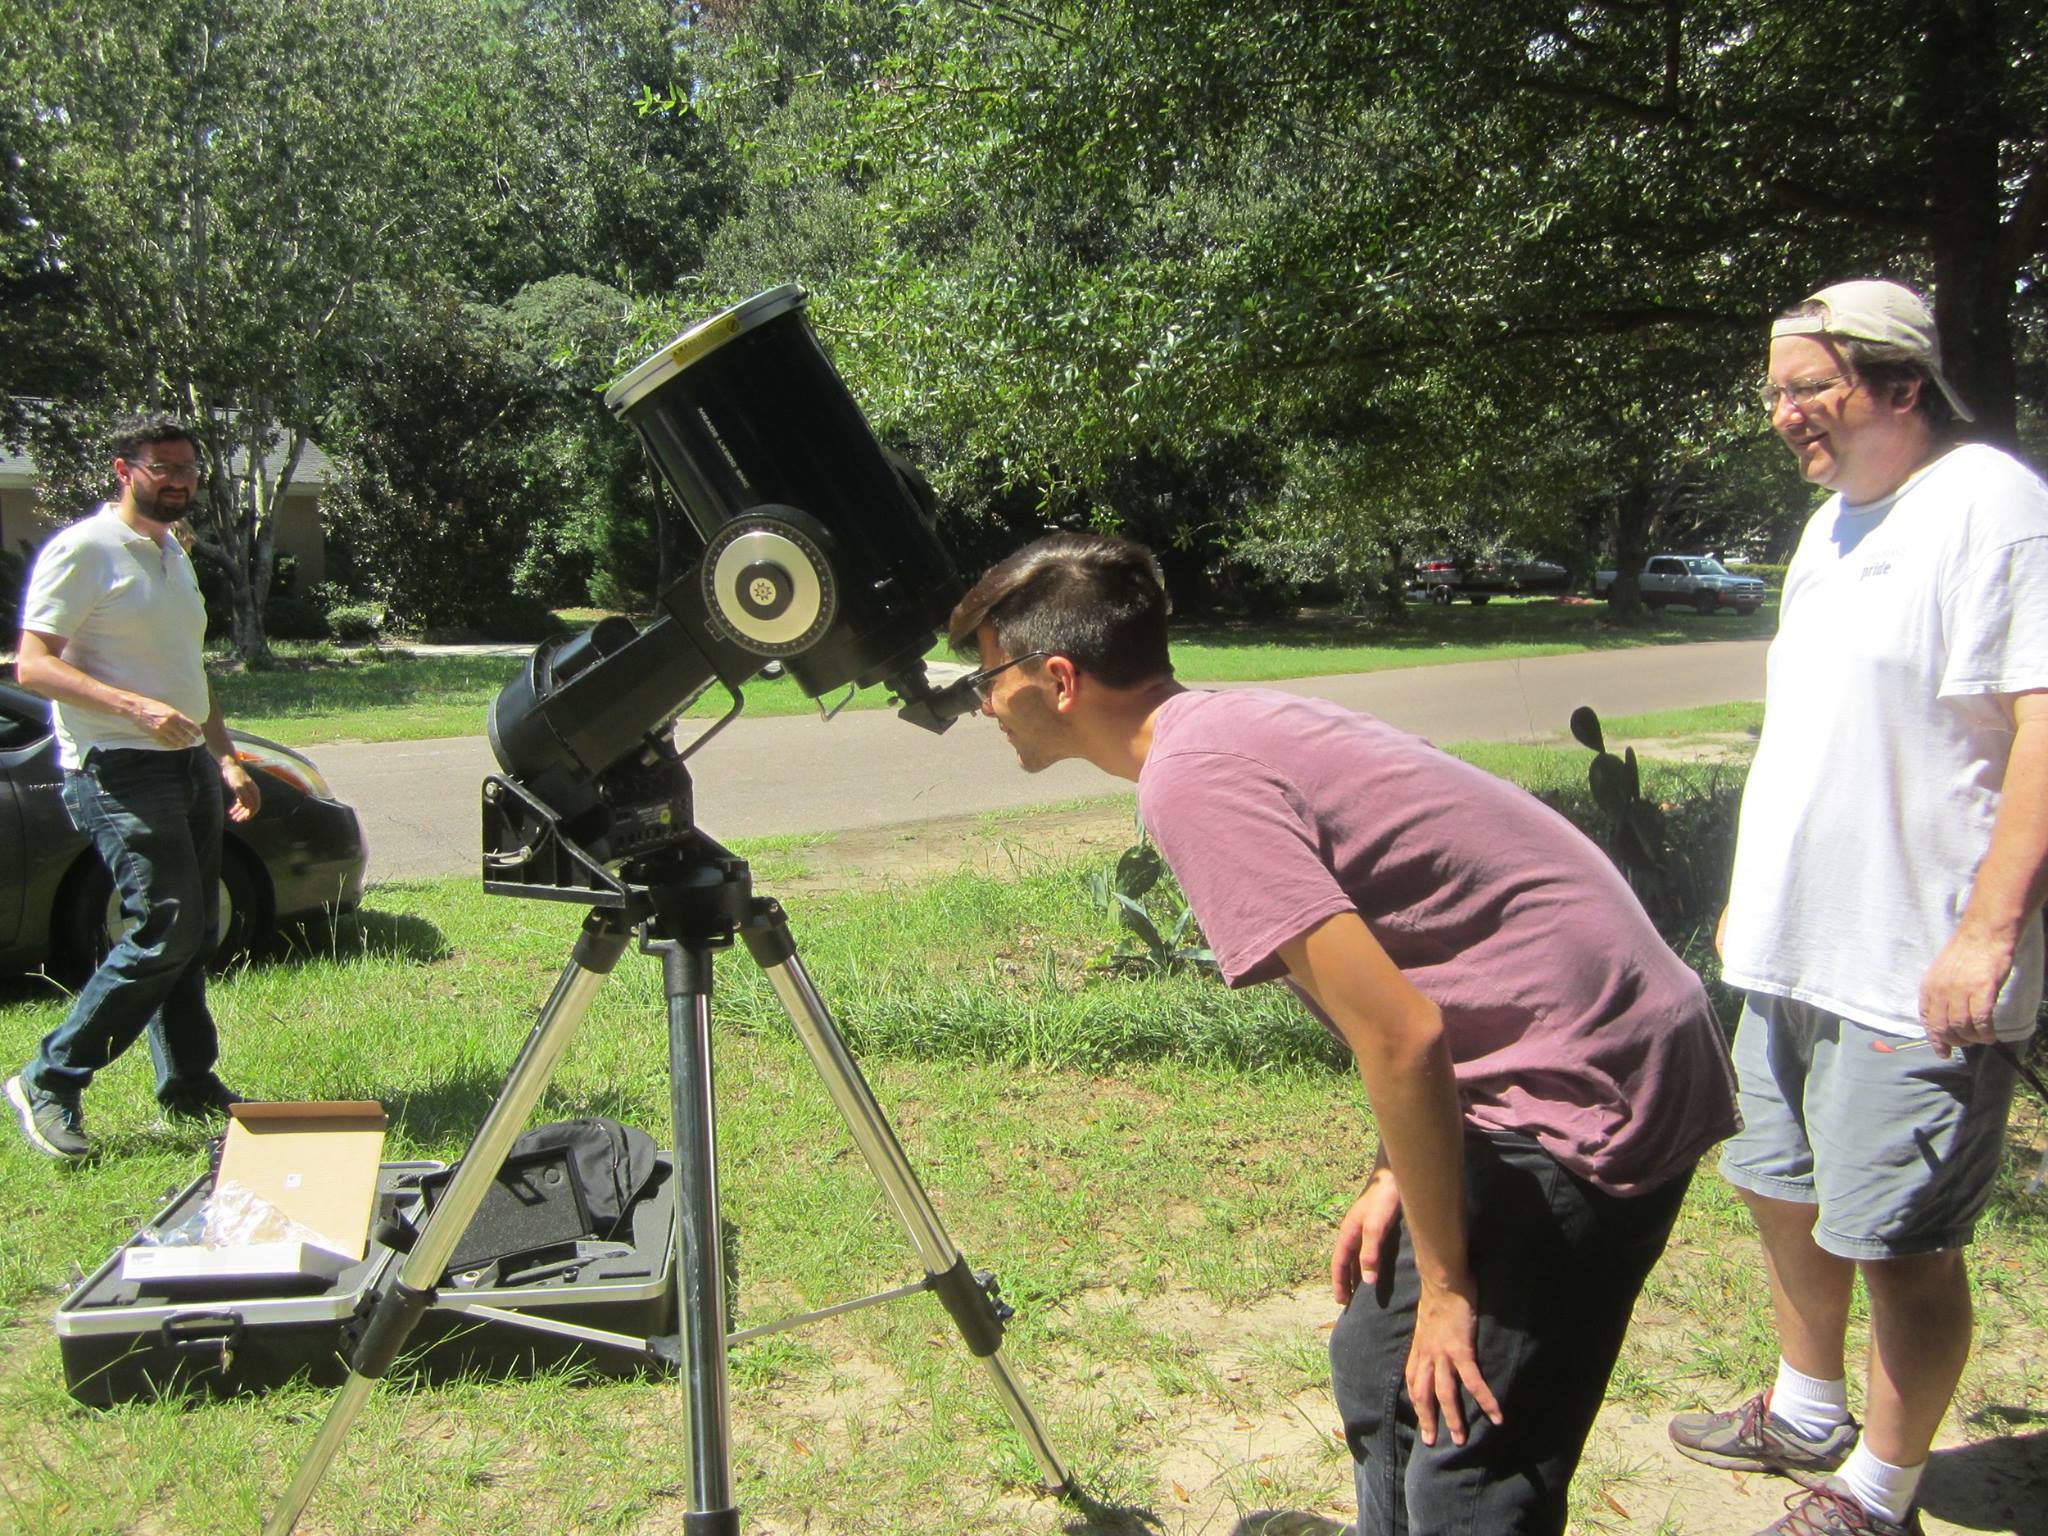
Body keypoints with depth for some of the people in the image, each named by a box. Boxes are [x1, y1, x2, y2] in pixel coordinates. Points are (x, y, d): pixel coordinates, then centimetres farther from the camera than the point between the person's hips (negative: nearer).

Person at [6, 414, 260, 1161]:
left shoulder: (173, 555, 19)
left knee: (190, 933, 10)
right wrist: (138, 707, -27)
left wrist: (226, 758, 18)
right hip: (120, 771, -9)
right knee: (165, 930, -15)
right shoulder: (82, 550, -8)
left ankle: (189, 1082, 20)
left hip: (188, 766, 9)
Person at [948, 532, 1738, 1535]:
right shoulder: (1230, 725, 9)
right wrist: (1395, 1175, 10)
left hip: (1584, 1093, -10)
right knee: (1380, 1372, 19)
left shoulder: (1190, 777, -20)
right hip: (1594, 1051, 10)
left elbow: (1401, 1036, -25)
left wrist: (1446, 1282, -14)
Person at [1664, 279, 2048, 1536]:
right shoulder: (1837, 518, 14)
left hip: (1914, 969, -9)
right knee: (1785, 1191, 21)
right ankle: (1805, 1412, 42)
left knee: (1899, 1240, 3)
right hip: (1797, 948, 10)